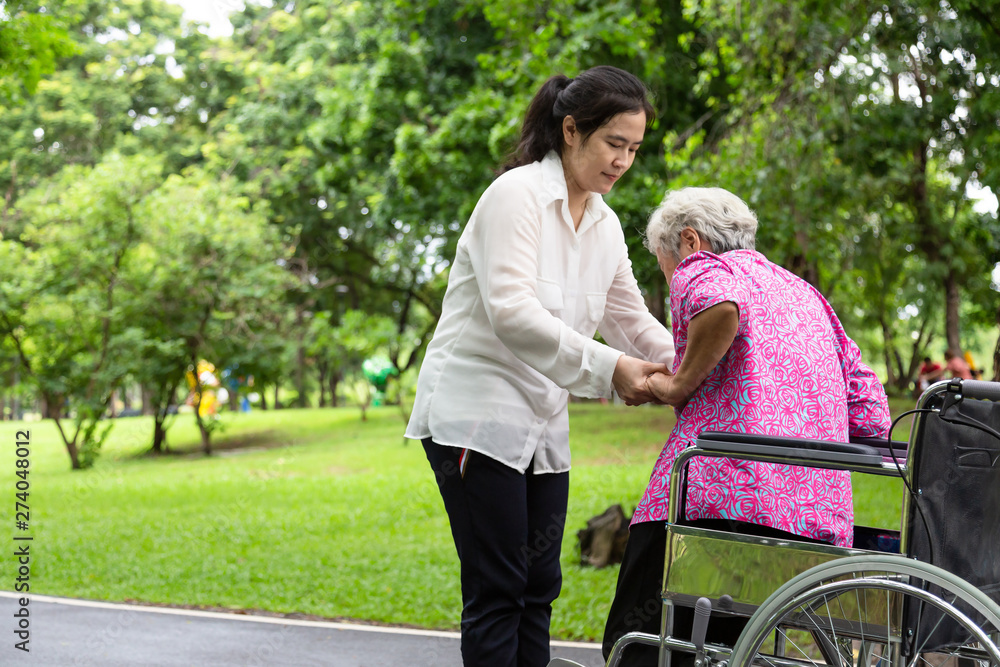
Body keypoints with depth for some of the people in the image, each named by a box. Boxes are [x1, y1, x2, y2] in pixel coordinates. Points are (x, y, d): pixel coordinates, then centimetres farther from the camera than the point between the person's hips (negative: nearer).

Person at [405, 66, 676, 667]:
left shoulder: (605, 224, 11)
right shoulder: (516, 195, -13)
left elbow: (632, 318, 14)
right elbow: (510, 310, -24)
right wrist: (606, 368, -28)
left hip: (543, 424, 8)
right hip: (477, 413, -8)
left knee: (538, 587, 9)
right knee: (497, 590, -7)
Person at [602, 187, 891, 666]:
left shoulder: (700, 268, 8)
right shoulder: (807, 295, 29)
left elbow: (722, 306, -20)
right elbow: (873, 418, 20)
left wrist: (681, 385, -6)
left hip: (719, 491, -7)